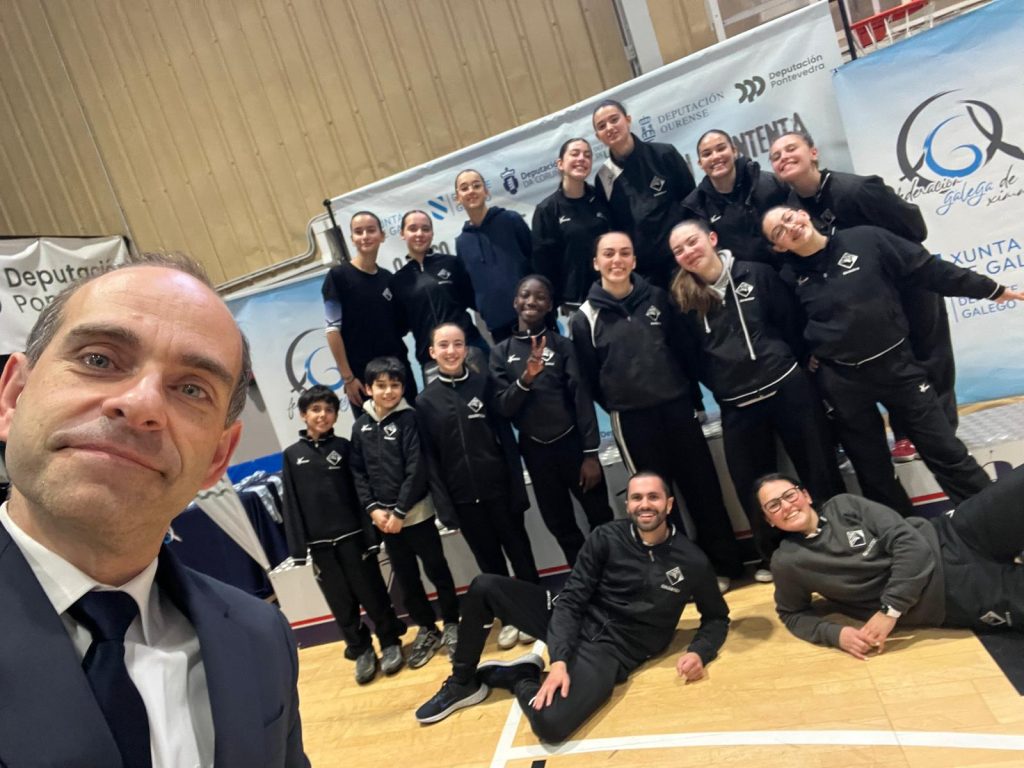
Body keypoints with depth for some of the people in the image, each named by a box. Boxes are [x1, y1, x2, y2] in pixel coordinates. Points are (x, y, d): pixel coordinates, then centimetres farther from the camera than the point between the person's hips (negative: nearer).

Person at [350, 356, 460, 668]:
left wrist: (400, 511, -15)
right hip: (383, 516, 4)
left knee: (436, 569, 8)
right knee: (406, 576, 13)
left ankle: (451, 624, 26)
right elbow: (358, 473, 6)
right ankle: (426, 629, 29)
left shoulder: (408, 418, -8)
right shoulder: (360, 426, 4)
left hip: (416, 511, -4)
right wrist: (373, 508, -5)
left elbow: (416, 469, -13)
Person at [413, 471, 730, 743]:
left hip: (611, 653, -3)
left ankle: (521, 677, 5)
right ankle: (463, 683, 11)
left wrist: (699, 652, -12)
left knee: (549, 724, -31)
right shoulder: (606, 538, -7)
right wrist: (559, 659, -22)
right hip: (572, 624, 3)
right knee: (483, 588, -10)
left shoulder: (691, 561, -8)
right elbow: (571, 599, -9)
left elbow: (717, 617, 9)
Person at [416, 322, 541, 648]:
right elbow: (430, 458, 1)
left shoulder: (484, 384, -1)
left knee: (519, 551, 10)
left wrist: (517, 487, -6)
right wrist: (444, 505, -4)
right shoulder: (425, 401, 1)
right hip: (463, 496, 1)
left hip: (499, 487, -1)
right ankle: (509, 616, 28)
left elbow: (506, 436, -2)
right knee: (489, 561, 12)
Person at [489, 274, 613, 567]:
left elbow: (582, 398, -6)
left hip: (571, 443, -2)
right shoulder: (501, 352, 3)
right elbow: (503, 407, -3)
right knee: (560, 525, 14)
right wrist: (525, 379, -22)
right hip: (535, 450, 2)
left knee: (601, 518, 5)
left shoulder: (562, 344, -2)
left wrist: (590, 453, -10)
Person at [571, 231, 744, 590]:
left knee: (703, 486, 10)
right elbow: (590, 379, 0)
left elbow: (686, 348, 6)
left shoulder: (657, 297, 2)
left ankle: (725, 564, 26)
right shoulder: (586, 318, -5)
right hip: (631, 420, -2)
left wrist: (691, 395, 4)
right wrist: (618, 408, 4)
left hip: (677, 407, 2)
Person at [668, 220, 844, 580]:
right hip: (736, 405, 1)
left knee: (819, 469, 9)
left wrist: (791, 364, 1)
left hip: (787, 387, -1)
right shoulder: (681, 297, -1)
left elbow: (793, 321, 3)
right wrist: (719, 385, 3)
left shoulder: (757, 274, -1)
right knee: (752, 486, 11)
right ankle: (774, 555, 31)